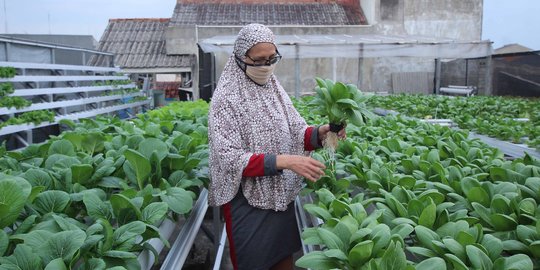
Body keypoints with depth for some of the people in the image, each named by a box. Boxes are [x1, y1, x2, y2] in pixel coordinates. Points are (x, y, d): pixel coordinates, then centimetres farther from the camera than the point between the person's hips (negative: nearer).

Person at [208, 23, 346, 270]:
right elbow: (230, 159, -21)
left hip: (282, 197, 6)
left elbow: (295, 133, 5)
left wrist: (319, 133, -17)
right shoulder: (227, 98, -15)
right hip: (248, 203, -5)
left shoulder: (275, 88, 4)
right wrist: (284, 161, -30)